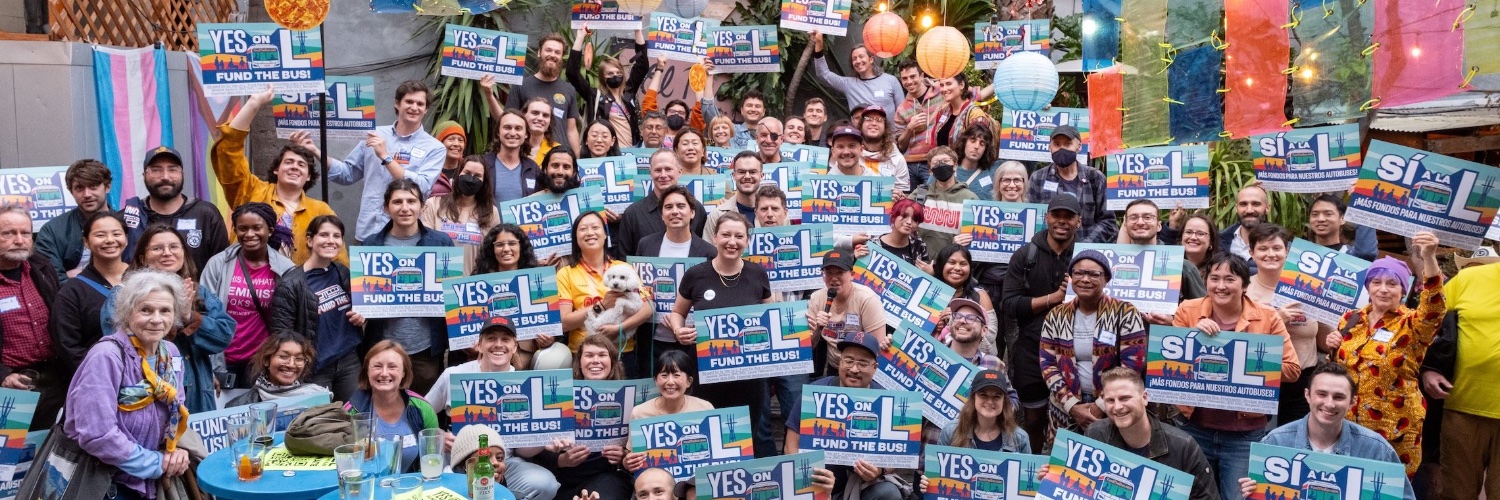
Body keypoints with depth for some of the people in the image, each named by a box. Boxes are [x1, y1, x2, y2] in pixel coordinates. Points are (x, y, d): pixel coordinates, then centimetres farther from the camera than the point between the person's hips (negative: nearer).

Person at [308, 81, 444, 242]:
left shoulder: (435, 148, 0)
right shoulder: (376, 135, 10)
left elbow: (420, 187, -15)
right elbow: (347, 173, 17)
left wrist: (386, 157, -15)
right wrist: (315, 152, 8)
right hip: (367, 232, 3)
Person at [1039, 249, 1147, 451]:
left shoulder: (1125, 313, -6)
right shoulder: (1056, 316, 4)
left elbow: (1133, 365, -11)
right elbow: (1047, 364, 1)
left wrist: (1100, 407, -12)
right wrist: (1072, 405, -10)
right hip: (1066, 409, 3)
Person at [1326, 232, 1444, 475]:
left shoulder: (1411, 324, -6)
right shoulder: (1351, 319, 7)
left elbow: (1433, 307, -29)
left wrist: (1429, 258, -43)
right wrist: (1332, 346, -5)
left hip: (1394, 428, -3)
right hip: (1348, 423, 3)